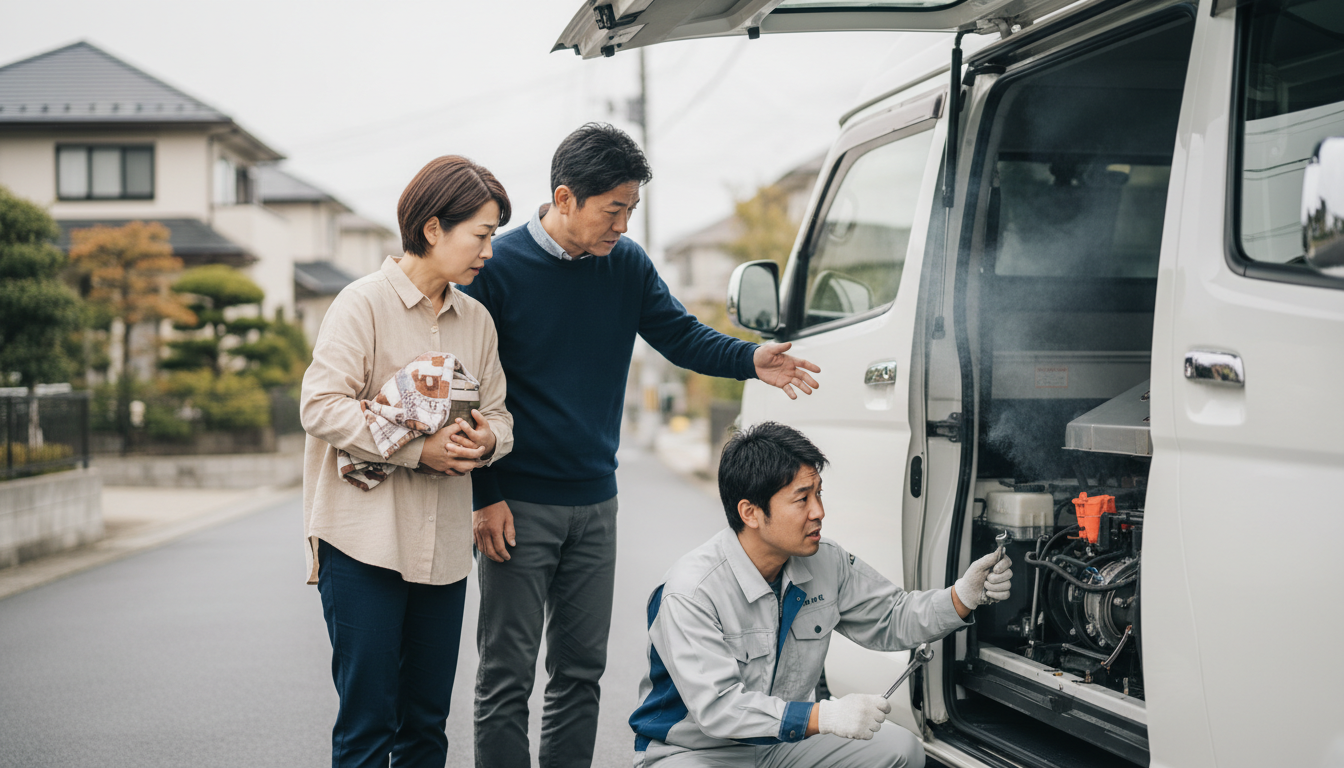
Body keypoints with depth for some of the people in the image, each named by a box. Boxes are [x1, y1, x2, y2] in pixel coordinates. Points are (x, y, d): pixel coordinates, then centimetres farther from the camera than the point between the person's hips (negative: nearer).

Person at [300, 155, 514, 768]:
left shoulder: (477, 320, 13)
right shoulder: (364, 303, -6)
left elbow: (497, 413, 15)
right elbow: (322, 406, -15)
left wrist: (486, 440, -9)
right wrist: (418, 449, -21)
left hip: (443, 547, 6)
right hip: (365, 539, -6)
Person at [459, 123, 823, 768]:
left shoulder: (627, 264, 4)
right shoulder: (499, 266, -11)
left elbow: (682, 337, 6)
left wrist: (752, 360, -14)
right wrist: (485, 497, -13)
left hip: (595, 502, 5)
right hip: (518, 503, -5)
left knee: (580, 668, 12)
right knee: (507, 676, -1)